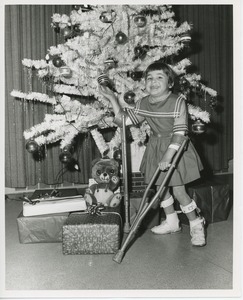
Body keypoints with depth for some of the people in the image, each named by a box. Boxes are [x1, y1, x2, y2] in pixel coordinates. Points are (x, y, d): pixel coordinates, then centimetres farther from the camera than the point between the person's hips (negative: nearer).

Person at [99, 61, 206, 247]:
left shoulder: (178, 102, -18)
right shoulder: (143, 104, -2)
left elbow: (180, 132, -22)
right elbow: (123, 119, 3)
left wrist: (168, 155, -30)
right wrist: (112, 98, -4)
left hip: (175, 149, -6)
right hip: (156, 147, 6)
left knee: (178, 191, -4)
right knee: (161, 187, 14)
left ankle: (197, 225, 20)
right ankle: (171, 222, 36)